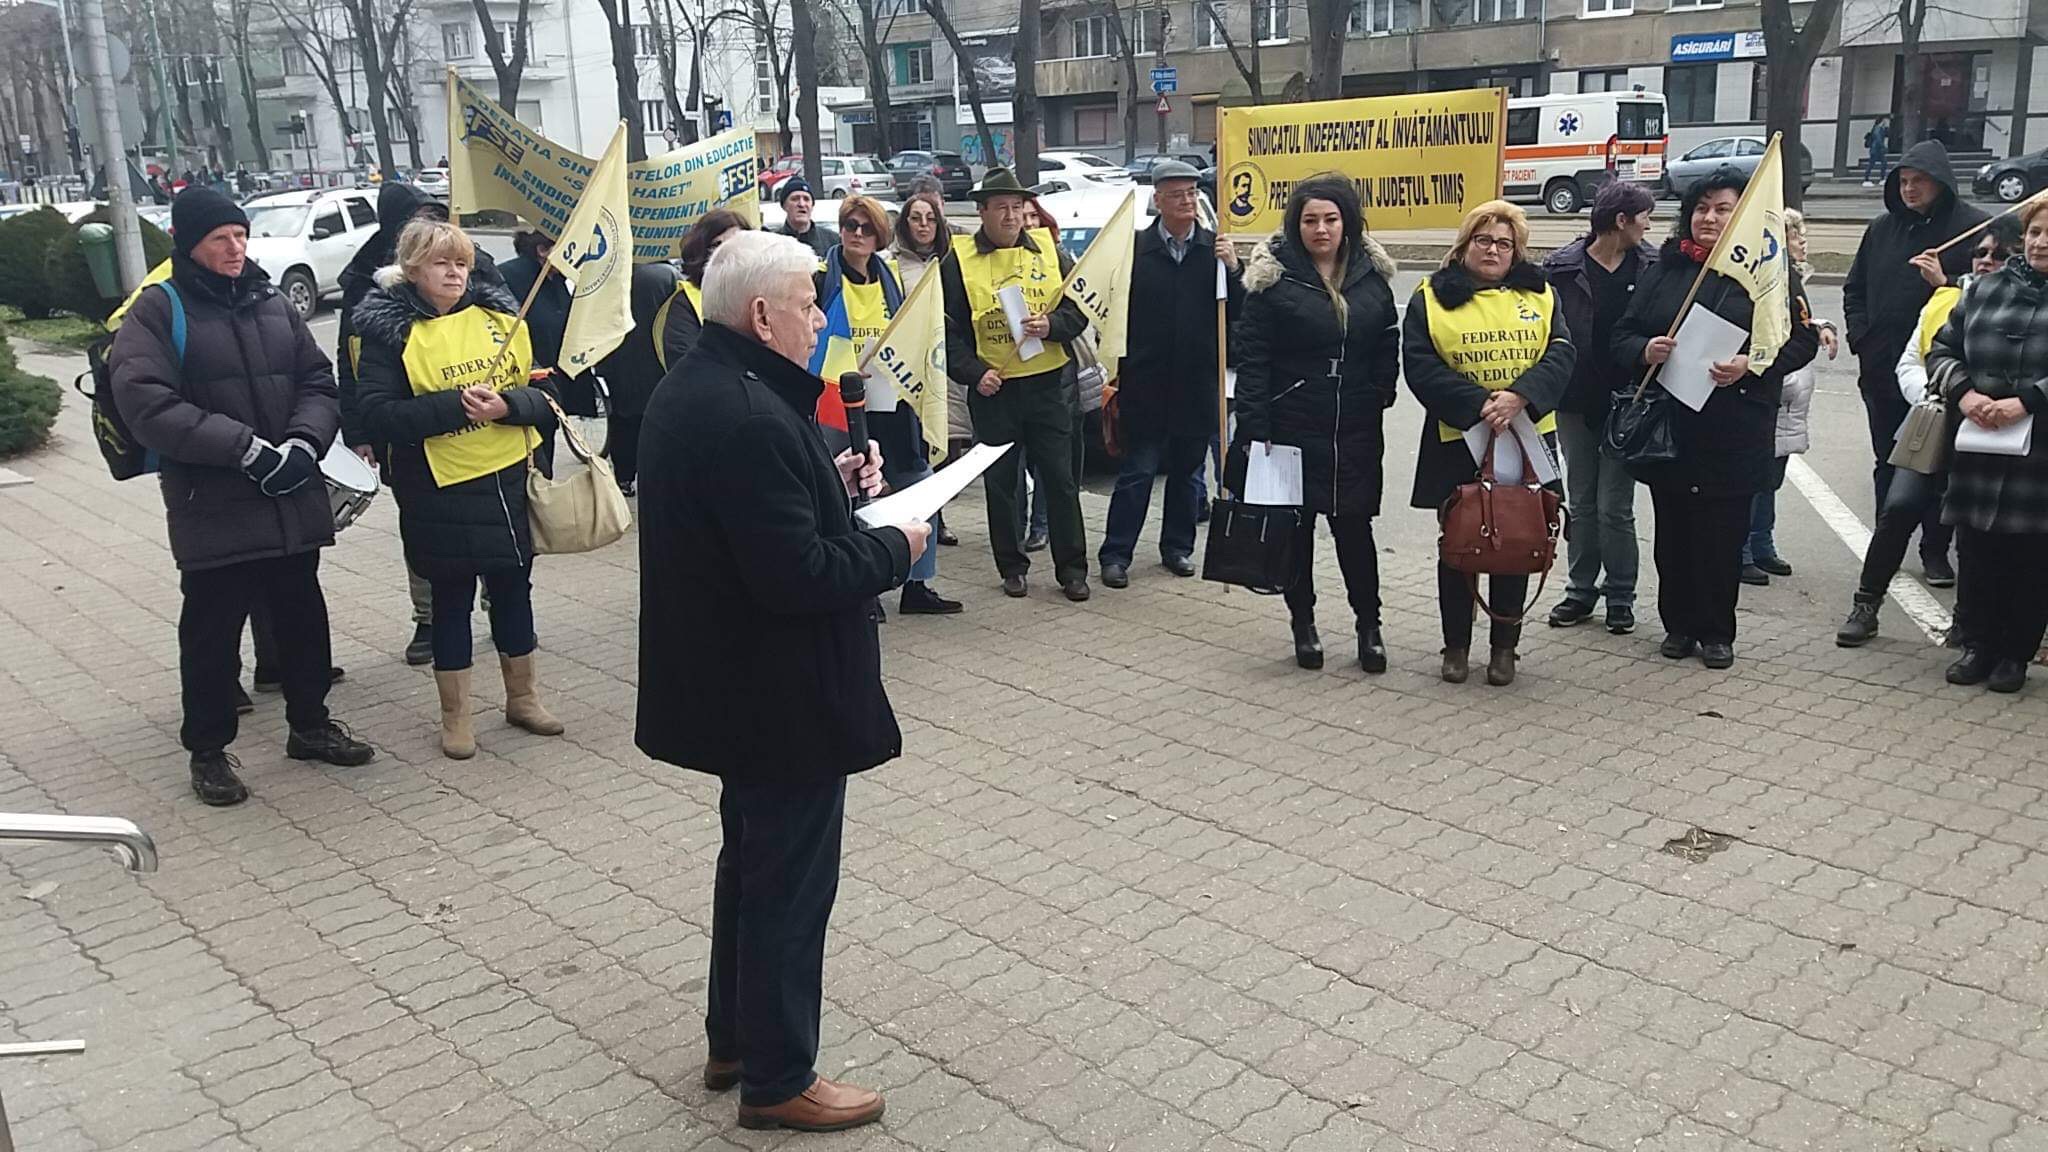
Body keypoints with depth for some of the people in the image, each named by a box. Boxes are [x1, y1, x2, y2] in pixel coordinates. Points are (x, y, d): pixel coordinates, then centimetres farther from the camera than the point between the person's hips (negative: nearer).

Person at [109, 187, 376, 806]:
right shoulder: (158, 312, -6)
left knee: (302, 617, 16)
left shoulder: (273, 303, 10)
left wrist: (304, 441, -10)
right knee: (212, 632, 5)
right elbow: (148, 406, -16)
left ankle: (310, 724, 34)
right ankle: (208, 751, 20)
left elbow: (319, 382, 10)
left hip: (292, 500, 5)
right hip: (213, 510, -5)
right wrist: (246, 448, -20)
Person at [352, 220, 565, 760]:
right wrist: (455, 406, -24)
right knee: (452, 596, 7)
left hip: (510, 476, 4)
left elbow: (540, 389, 3)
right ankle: (455, 715, 22)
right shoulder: (389, 331, -7)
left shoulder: (498, 314, 4)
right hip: (439, 488, -4)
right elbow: (376, 414, -15)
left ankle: (522, 696, 32)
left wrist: (507, 405, -18)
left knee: (513, 585, 14)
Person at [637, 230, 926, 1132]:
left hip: (733, 682, 11)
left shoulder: (693, 386, 6)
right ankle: (777, 1080, 21)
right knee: (790, 884, 5)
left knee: (753, 863, 23)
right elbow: (800, 576, -29)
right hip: (783, 694, -11)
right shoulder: (750, 417, -27)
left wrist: (830, 482, 5)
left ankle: (734, 1039, 38)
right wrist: (895, 547, -14)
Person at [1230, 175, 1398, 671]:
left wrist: (1380, 395, 2)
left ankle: (1368, 624, 19)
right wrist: (1254, 427, -14)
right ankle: (1303, 623, 22)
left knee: (1354, 526, 6)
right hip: (1292, 427, -2)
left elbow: (1388, 345, 15)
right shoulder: (1274, 276, -5)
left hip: (1357, 430, 2)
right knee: (1296, 527, 8)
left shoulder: (1371, 275, 6)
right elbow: (1252, 355, -9)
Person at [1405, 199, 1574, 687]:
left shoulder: (1538, 294, 8)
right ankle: (1456, 645, 20)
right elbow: (1420, 365, -9)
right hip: (1456, 442, -2)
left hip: (1527, 441, 2)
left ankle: (1504, 647, 20)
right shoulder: (1433, 297, 0)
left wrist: (1518, 397, -19)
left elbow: (1561, 354, -2)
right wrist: (1478, 404, -19)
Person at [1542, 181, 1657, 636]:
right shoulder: (1563, 268, -5)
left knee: (1615, 507, 1)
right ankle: (1581, 589, 25)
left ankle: (1620, 595, 16)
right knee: (1581, 503, 12)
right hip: (1575, 405, 1)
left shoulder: (1653, 267, -2)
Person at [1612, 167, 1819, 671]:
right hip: (1667, 425, 3)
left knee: (1722, 535, 2)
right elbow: (1623, 333, 10)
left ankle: (1716, 632, 17)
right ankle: (1678, 624, 23)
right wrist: (1645, 350, -12)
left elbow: (1803, 340, -1)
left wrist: (1752, 365, -17)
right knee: (1673, 531, 9)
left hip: (1734, 434, -3)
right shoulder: (1666, 269, 9)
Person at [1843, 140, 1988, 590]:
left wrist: (1946, 283, -22)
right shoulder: (1883, 228, 9)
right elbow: (1854, 290, 17)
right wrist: (1861, 338, 6)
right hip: (1882, 369, 5)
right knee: (1888, 462, 14)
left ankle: (1935, 551, 14)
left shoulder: (1974, 227, -7)